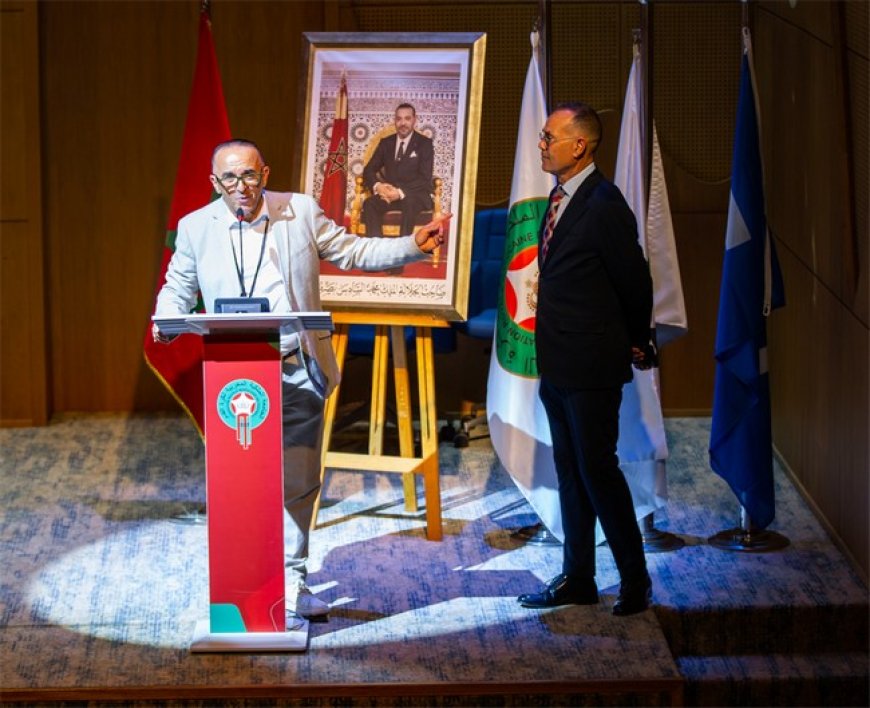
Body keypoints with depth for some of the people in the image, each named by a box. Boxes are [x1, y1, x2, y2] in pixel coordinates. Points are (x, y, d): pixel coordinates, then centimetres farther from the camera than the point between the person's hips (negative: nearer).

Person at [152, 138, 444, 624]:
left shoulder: (302, 212, 3)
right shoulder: (196, 227, 4)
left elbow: (352, 252, 11)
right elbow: (178, 287, 16)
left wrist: (413, 247, 0)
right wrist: (167, 320, -5)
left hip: (298, 371, 1)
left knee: (300, 485, 6)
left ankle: (292, 584, 19)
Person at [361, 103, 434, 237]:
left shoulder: (425, 143, 1)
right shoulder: (386, 143, 13)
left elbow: (425, 179, -9)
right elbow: (368, 170, 9)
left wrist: (401, 192, -25)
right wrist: (377, 186, -15)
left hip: (416, 195, -3)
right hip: (390, 193, 3)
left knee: (408, 203, -39)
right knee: (369, 203, -29)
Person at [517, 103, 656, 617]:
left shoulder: (604, 205, -17)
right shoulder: (560, 199, 10)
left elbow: (635, 281, -11)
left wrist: (637, 345, 3)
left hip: (592, 367, -9)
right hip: (557, 363, 9)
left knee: (598, 469, -3)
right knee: (570, 473, 14)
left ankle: (635, 578, 11)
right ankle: (577, 580, 23)